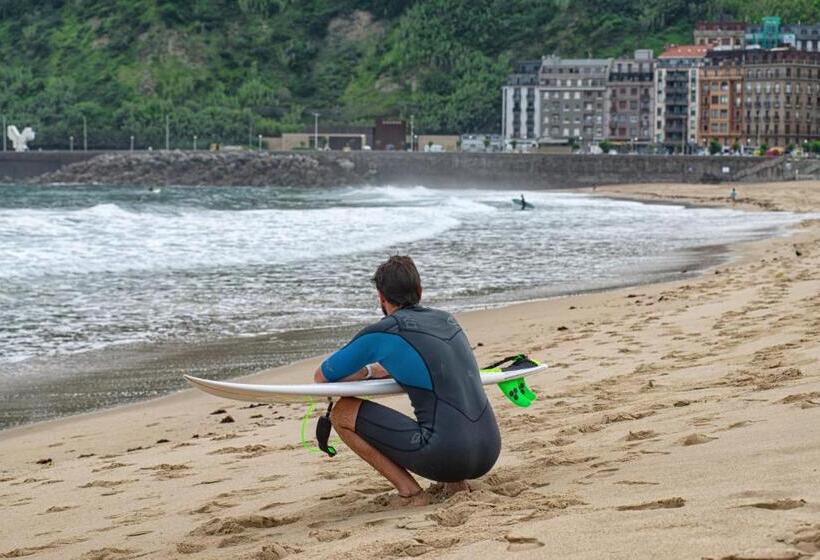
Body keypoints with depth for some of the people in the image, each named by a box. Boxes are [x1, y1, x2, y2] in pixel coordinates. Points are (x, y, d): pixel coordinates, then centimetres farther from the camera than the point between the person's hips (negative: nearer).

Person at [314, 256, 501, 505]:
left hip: (445, 455, -7)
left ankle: (409, 491, -1)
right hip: (489, 454, 7)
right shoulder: (447, 319, 17)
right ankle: (457, 482, 17)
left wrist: (367, 372, 26)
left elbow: (321, 377, 11)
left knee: (343, 413, 5)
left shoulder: (381, 333, -1)